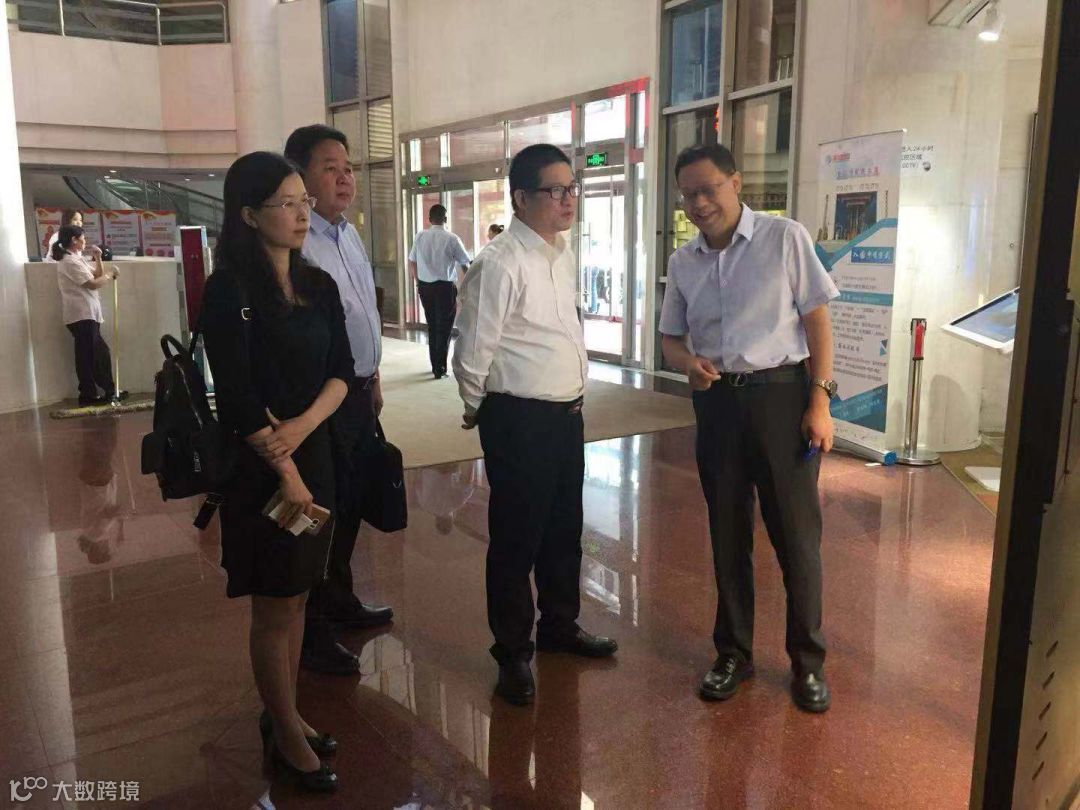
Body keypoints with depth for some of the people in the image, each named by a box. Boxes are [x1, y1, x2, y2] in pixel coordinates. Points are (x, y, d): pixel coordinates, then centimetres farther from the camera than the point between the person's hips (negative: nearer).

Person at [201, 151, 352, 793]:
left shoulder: (320, 286, 7)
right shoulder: (229, 291, -12)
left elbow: (342, 372, 3)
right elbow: (238, 396, -16)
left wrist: (305, 423, -14)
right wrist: (284, 469, -14)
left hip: (313, 453, 6)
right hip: (259, 466, -6)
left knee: (297, 597, 16)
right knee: (274, 609, 6)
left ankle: (286, 712, 33)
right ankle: (285, 731, 24)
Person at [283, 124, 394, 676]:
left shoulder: (350, 236, 11)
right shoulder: (295, 243, -18)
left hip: (359, 392, 9)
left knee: (350, 505, 21)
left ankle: (338, 599, 41)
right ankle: (310, 635, 20)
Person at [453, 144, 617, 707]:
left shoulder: (562, 253, 9)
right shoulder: (500, 265, -18)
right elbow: (471, 355, -14)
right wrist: (478, 409, 1)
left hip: (567, 413, 8)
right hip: (520, 421, -8)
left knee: (564, 529, 20)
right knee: (516, 538, 5)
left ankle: (559, 624, 41)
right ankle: (512, 653, 24)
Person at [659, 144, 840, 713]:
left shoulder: (784, 238, -4)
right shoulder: (682, 263, 8)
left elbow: (816, 319, -4)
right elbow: (671, 337, 15)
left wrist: (820, 400, -10)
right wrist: (688, 363, -8)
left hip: (781, 393, -4)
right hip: (717, 400, 4)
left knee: (796, 532, 3)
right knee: (727, 533, 12)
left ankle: (808, 660, 22)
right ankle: (733, 653, 28)